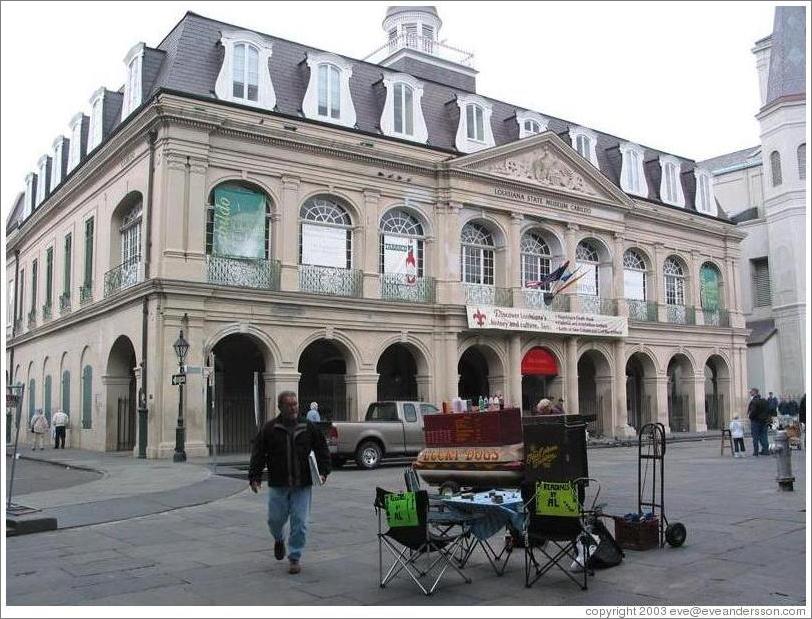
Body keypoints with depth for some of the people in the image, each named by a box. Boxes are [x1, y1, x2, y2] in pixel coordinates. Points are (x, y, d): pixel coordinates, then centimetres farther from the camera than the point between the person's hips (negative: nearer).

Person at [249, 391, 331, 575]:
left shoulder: (308, 427, 3)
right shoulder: (269, 429, -1)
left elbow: (322, 450, 9)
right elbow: (258, 454, 0)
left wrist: (323, 472, -2)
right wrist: (254, 477, -7)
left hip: (302, 485, 0)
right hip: (278, 485, 0)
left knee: (300, 522, 0)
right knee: (276, 519, 8)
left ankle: (294, 558, 14)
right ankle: (279, 539, 42)